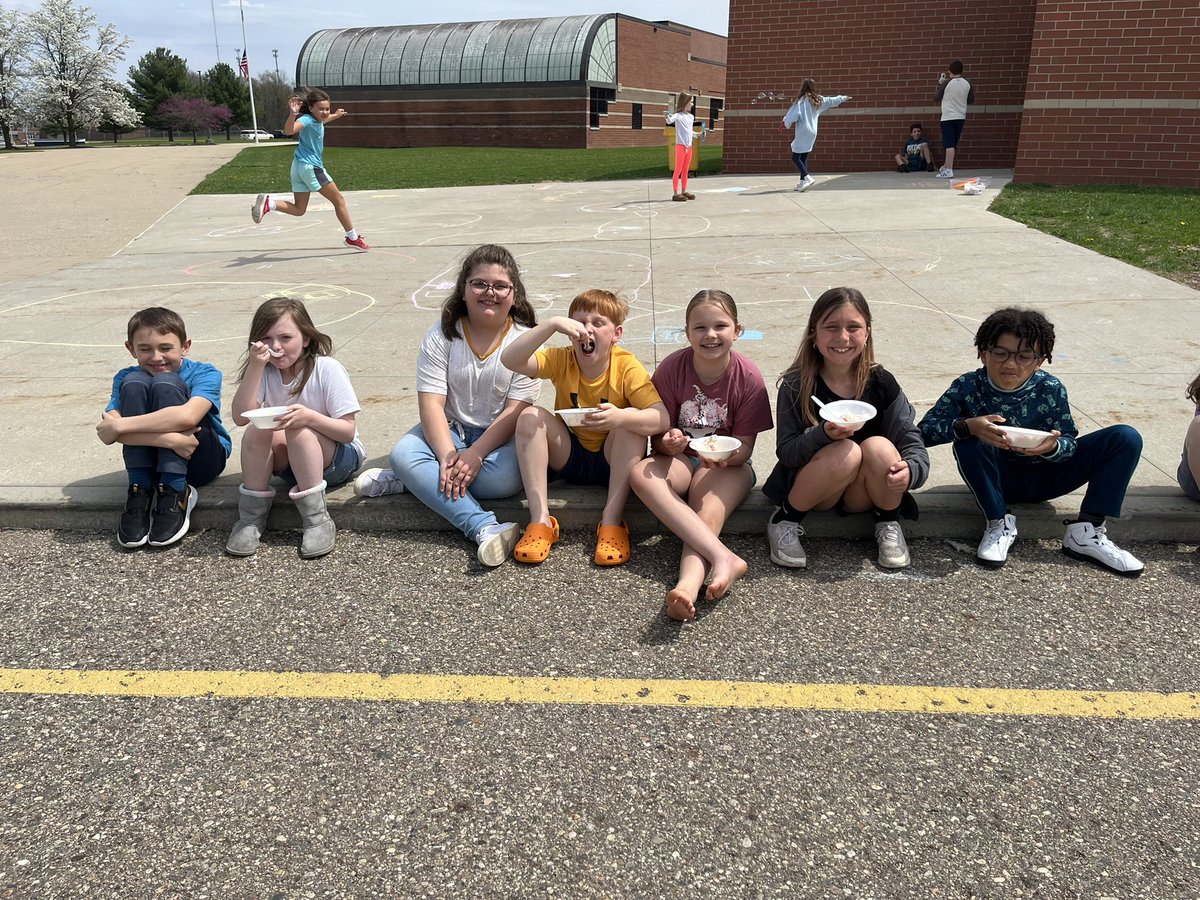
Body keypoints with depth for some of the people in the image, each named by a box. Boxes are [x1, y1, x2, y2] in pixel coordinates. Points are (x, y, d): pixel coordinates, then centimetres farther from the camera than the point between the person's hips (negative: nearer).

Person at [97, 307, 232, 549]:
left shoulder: (205, 374, -14)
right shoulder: (126, 378, -5)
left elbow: (187, 416, -35)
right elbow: (107, 432, -22)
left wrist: (119, 425, -31)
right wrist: (167, 438, -38)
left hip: (202, 459, -3)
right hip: (150, 462, 3)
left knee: (166, 383, -25)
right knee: (134, 384, -21)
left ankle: (175, 493, -22)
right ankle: (140, 492, -18)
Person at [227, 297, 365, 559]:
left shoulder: (327, 369, -17)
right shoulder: (265, 371, -5)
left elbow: (348, 431, -20)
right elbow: (241, 416, -18)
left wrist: (309, 417, -38)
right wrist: (255, 367, -25)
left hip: (340, 458, -4)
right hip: (292, 463, 4)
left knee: (298, 429, -33)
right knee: (257, 430, -25)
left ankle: (317, 519, -28)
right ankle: (252, 516, -16)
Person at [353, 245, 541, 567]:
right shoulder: (442, 335, -3)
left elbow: (515, 411, -13)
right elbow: (431, 404, -12)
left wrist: (475, 454, -26)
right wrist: (448, 457, -28)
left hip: (500, 435, -1)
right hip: (449, 430, 2)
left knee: (506, 478, -34)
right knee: (403, 453, -28)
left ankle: (407, 480, -17)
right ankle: (484, 528, -42)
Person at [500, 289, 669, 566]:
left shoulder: (627, 367, -17)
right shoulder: (561, 360, -12)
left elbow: (661, 419, -30)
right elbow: (510, 360, -29)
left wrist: (620, 417, -49)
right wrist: (552, 324, -38)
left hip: (613, 462, -2)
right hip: (568, 458, 2)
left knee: (632, 420, -29)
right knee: (530, 416, -22)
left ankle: (611, 522, -28)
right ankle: (540, 520, -23)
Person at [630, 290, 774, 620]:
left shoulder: (748, 377, -11)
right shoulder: (670, 369, -10)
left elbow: (744, 446, -7)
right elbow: (658, 436, -3)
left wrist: (727, 455, -31)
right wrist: (668, 442, -28)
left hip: (727, 465, -1)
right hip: (679, 458, 1)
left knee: (707, 514, -33)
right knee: (641, 473, -32)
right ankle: (724, 558, -45)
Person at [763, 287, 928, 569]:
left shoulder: (881, 383, -7)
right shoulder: (796, 386, -11)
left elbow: (914, 445, -9)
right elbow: (785, 451, -14)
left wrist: (909, 470, -33)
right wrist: (823, 434, -34)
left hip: (862, 494, 2)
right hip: (812, 489, -2)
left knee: (879, 446, -28)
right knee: (846, 453, -32)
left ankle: (888, 525, -2)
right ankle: (785, 520, -10)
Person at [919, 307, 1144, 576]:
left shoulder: (1050, 389, -14)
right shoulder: (968, 387, -17)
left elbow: (1070, 443, -9)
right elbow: (925, 430, -24)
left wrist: (1053, 447, -34)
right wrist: (967, 426, -43)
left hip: (1044, 478, 2)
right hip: (998, 479, -2)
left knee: (1126, 438, -11)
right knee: (968, 443, -35)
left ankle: (1086, 532, -11)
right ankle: (999, 523, -13)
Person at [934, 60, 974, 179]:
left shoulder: (946, 83, -11)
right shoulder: (967, 83, 1)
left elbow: (936, 97, -1)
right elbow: (971, 100, 10)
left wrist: (939, 85, 12)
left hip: (948, 117, -5)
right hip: (960, 117, 5)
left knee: (949, 144, -9)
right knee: (953, 144, 16)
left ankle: (948, 170, -15)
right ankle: (947, 166, 30)